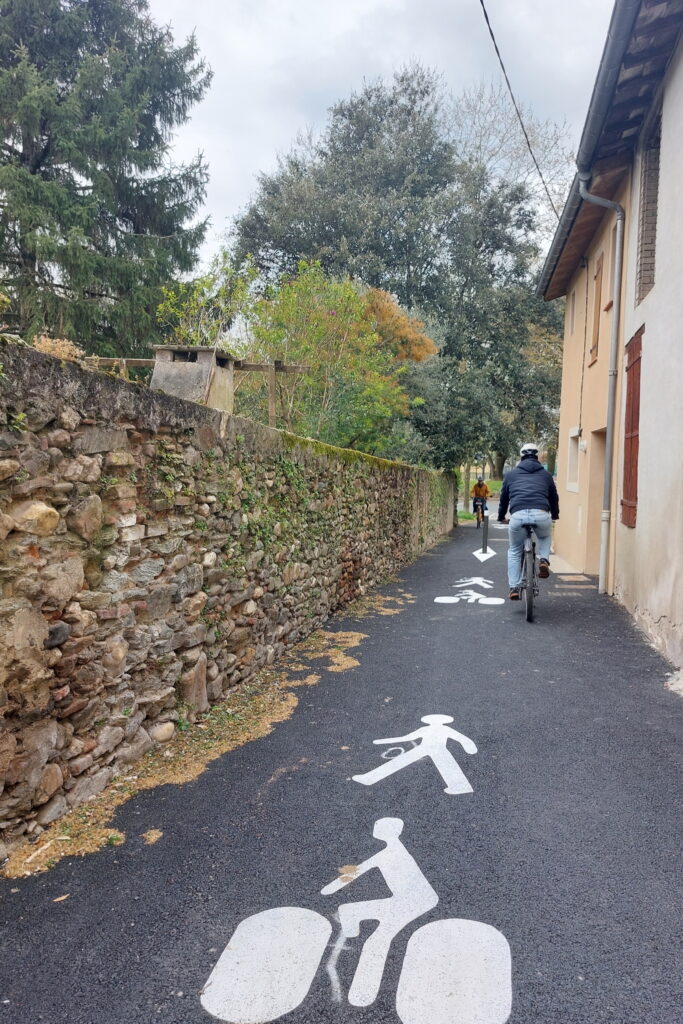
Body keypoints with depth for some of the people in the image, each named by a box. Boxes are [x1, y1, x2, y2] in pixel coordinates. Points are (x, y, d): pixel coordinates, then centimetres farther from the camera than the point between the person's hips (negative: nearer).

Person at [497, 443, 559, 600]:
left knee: (514, 551, 20)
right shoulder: (545, 474, 24)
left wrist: (501, 517, 47)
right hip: (541, 514, 1)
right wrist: (555, 515, 53)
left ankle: (514, 588, 14)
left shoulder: (511, 474, 23)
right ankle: (544, 560, 9)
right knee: (545, 537, 35)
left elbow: (504, 498, 30)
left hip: (518, 515, 0)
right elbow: (554, 497, 35)